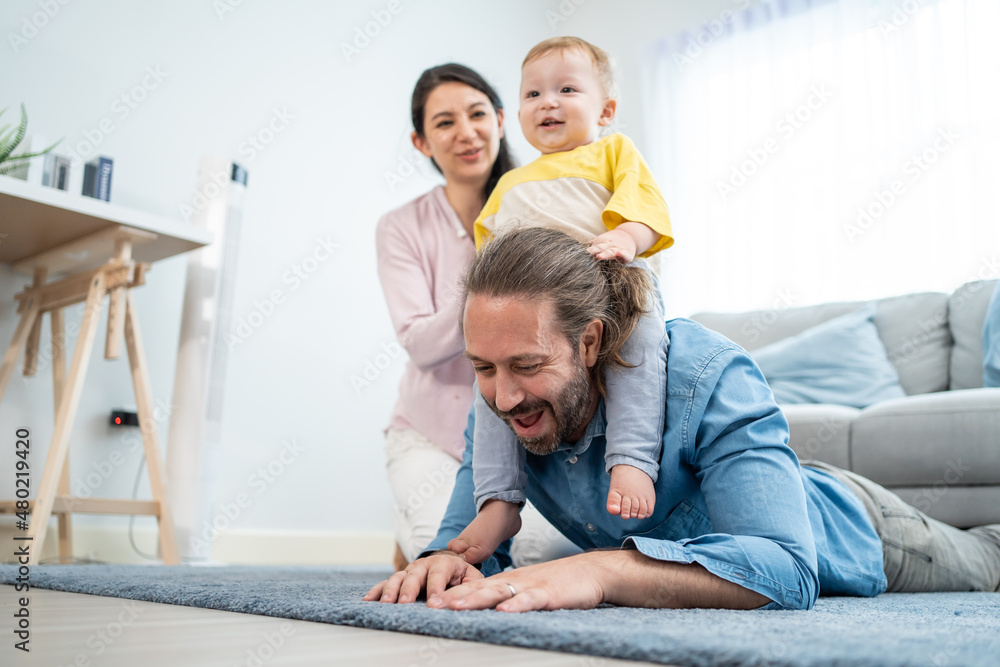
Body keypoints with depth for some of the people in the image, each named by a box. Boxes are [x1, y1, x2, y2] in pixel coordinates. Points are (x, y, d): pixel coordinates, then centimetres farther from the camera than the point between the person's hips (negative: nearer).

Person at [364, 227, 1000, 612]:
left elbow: (788, 568, -51)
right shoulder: (499, 405, -27)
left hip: (845, 530, -5)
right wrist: (450, 561, -47)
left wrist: (603, 570, -64)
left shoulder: (709, 376, -44)